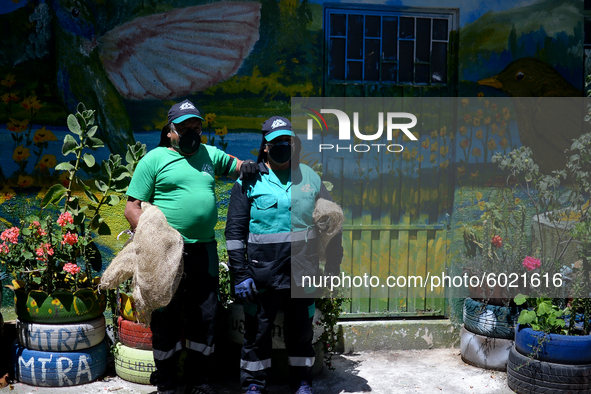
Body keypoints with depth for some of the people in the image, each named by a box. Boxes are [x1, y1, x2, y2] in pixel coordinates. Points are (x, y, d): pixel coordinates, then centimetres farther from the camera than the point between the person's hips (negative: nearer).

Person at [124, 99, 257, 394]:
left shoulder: (209, 154, 13)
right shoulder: (155, 159, -1)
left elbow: (235, 166, 30)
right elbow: (132, 208, -3)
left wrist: (247, 166, 5)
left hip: (204, 249, 5)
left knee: (205, 315, 11)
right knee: (166, 317, 5)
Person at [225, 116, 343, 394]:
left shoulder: (310, 178, 7)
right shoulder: (249, 182, -2)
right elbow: (235, 231, -2)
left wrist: (333, 265, 11)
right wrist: (240, 274, -7)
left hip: (303, 273, 2)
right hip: (262, 274, -2)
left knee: (301, 329, 14)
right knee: (257, 330, 9)